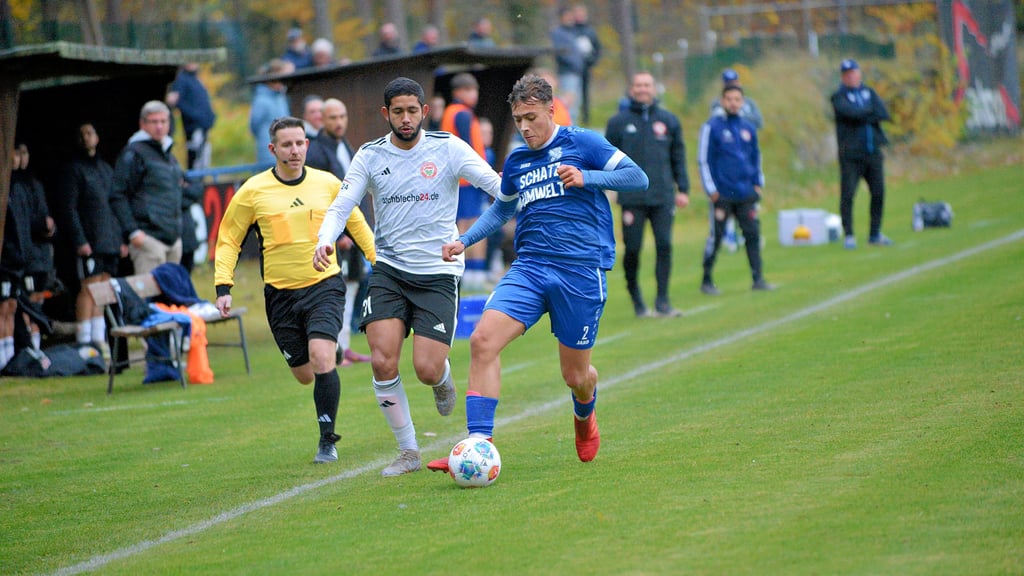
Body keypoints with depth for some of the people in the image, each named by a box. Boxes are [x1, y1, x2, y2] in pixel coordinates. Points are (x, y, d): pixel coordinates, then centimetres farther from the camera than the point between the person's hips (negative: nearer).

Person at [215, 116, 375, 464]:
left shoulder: (328, 184, 1)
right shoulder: (253, 191, -3)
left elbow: (356, 224, 17)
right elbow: (228, 239, 6)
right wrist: (223, 287, -3)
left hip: (325, 284, -1)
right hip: (281, 292, 1)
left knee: (321, 358, -21)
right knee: (304, 375, 6)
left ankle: (327, 441, -9)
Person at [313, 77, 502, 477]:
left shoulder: (448, 149, -3)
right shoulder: (370, 157, 3)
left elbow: (497, 185, -8)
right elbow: (341, 206, -1)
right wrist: (324, 241, -21)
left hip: (439, 274, -2)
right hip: (389, 270, 2)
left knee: (427, 370, -12)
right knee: (383, 362, -14)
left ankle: (443, 377, 29)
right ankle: (408, 452, 3)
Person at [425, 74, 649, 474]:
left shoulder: (581, 143, 0)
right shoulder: (516, 162, 16)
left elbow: (638, 178, -4)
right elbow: (502, 208, 33)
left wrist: (586, 177, -16)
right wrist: (464, 241, 19)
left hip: (580, 271, -4)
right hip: (529, 267, 4)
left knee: (575, 375, 4)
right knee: (483, 340, -20)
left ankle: (584, 419, 42)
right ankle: (478, 444, -21)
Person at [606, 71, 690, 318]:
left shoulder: (669, 121, 11)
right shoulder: (619, 122, 6)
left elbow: (678, 157, 14)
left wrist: (683, 189, 7)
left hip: (663, 196, 1)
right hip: (632, 198, -1)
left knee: (664, 246, -8)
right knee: (632, 249, -2)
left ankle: (662, 300, -5)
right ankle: (635, 296, 18)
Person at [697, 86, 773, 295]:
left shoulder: (748, 128, 9)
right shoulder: (712, 127, -5)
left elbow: (756, 157, 19)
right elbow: (704, 160, -5)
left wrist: (758, 184, 11)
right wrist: (711, 189, -7)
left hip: (747, 193, 4)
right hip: (722, 194, -4)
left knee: (753, 233, 1)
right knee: (716, 236, 0)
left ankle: (758, 278, 5)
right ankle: (706, 281, 10)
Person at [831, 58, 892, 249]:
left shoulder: (869, 93, 15)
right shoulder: (839, 97, 2)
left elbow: (883, 114, -2)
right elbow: (850, 113, -18)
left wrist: (861, 115, -11)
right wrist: (871, 112, -6)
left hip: (873, 152, 5)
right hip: (851, 154, -4)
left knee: (878, 193, 4)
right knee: (847, 195, -8)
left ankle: (875, 234, 14)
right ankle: (848, 236, -2)